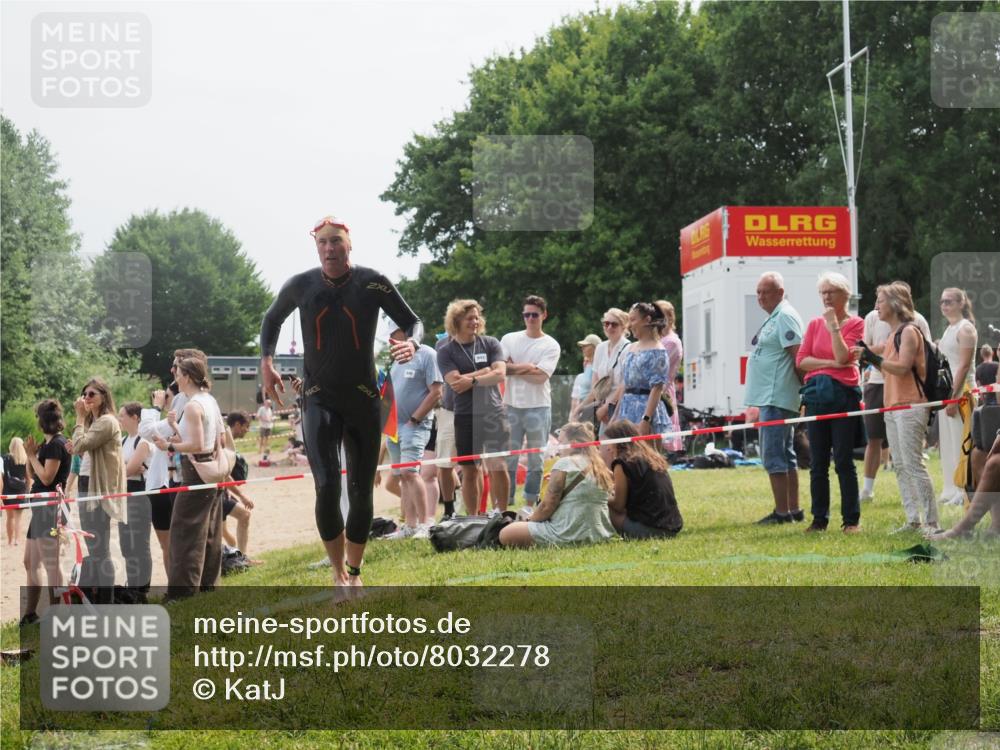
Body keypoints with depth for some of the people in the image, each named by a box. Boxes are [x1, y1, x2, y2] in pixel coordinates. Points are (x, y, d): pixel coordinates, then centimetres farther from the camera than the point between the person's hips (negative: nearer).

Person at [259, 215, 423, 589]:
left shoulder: (373, 283, -5)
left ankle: (354, 573, 24)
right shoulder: (300, 286, -1)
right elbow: (272, 319, 19)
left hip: (364, 400, 1)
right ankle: (338, 575, -6)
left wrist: (412, 343, -19)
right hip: (319, 400, -1)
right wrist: (266, 361, 5)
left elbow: (413, 322, 3)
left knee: (361, 493, 6)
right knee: (327, 488, -18)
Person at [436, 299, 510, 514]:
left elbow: (500, 374, -7)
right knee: (470, 471, 5)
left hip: (493, 413, 0)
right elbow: (455, 381, -12)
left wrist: (472, 380, -15)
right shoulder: (446, 351, 2)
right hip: (466, 417, 0)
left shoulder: (490, 344, 5)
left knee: (499, 468, -7)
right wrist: (485, 372, -8)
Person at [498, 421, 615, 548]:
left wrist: (530, 519, 10)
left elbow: (547, 506, -11)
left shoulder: (565, 464, -11)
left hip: (569, 535, -9)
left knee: (505, 534, -7)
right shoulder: (599, 465, 11)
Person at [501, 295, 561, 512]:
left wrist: (514, 369, -5)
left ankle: (530, 504, 10)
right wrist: (527, 368, -9)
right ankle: (504, 502, 4)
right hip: (512, 405, 1)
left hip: (538, 407, -1)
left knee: (536, 459, 3)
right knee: (508, 456, 0)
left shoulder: (551, 346, 3)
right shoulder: (509, 339, 9)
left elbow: (540, 377, -9)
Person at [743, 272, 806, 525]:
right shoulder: (773, 318, 19)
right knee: (786, 456, 13)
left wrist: (804, 389, -15)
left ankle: (782, 512, -7)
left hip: (776, 399, -11)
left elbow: (798, 356, -18)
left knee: (773, 457, -10)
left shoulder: (785, 317, -13)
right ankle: (793, 510, 18)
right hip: (769, 398, 11)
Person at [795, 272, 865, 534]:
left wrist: (834, 325, -14)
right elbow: (801, 360, 3)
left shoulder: (855, 324, 1)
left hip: (843, 394, -4)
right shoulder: (815, 324, 12)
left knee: (844, 461, -3)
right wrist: (829, 363, -9)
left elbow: (843, 357, -12)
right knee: (817, 463, 6)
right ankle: (819, 519, 12)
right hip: (816, 394, 4)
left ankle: (851, 520, 3)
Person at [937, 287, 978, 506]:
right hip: (946, 391, 9)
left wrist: (954, 396, -21)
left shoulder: (965, 328, -9)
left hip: (961, 390, -9)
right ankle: (951, 490, 14)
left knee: (960, 442, -9)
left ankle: (963, 493, -7)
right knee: (947, 442, 10)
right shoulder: (949, 329, 18)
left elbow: (964, 366, -16)